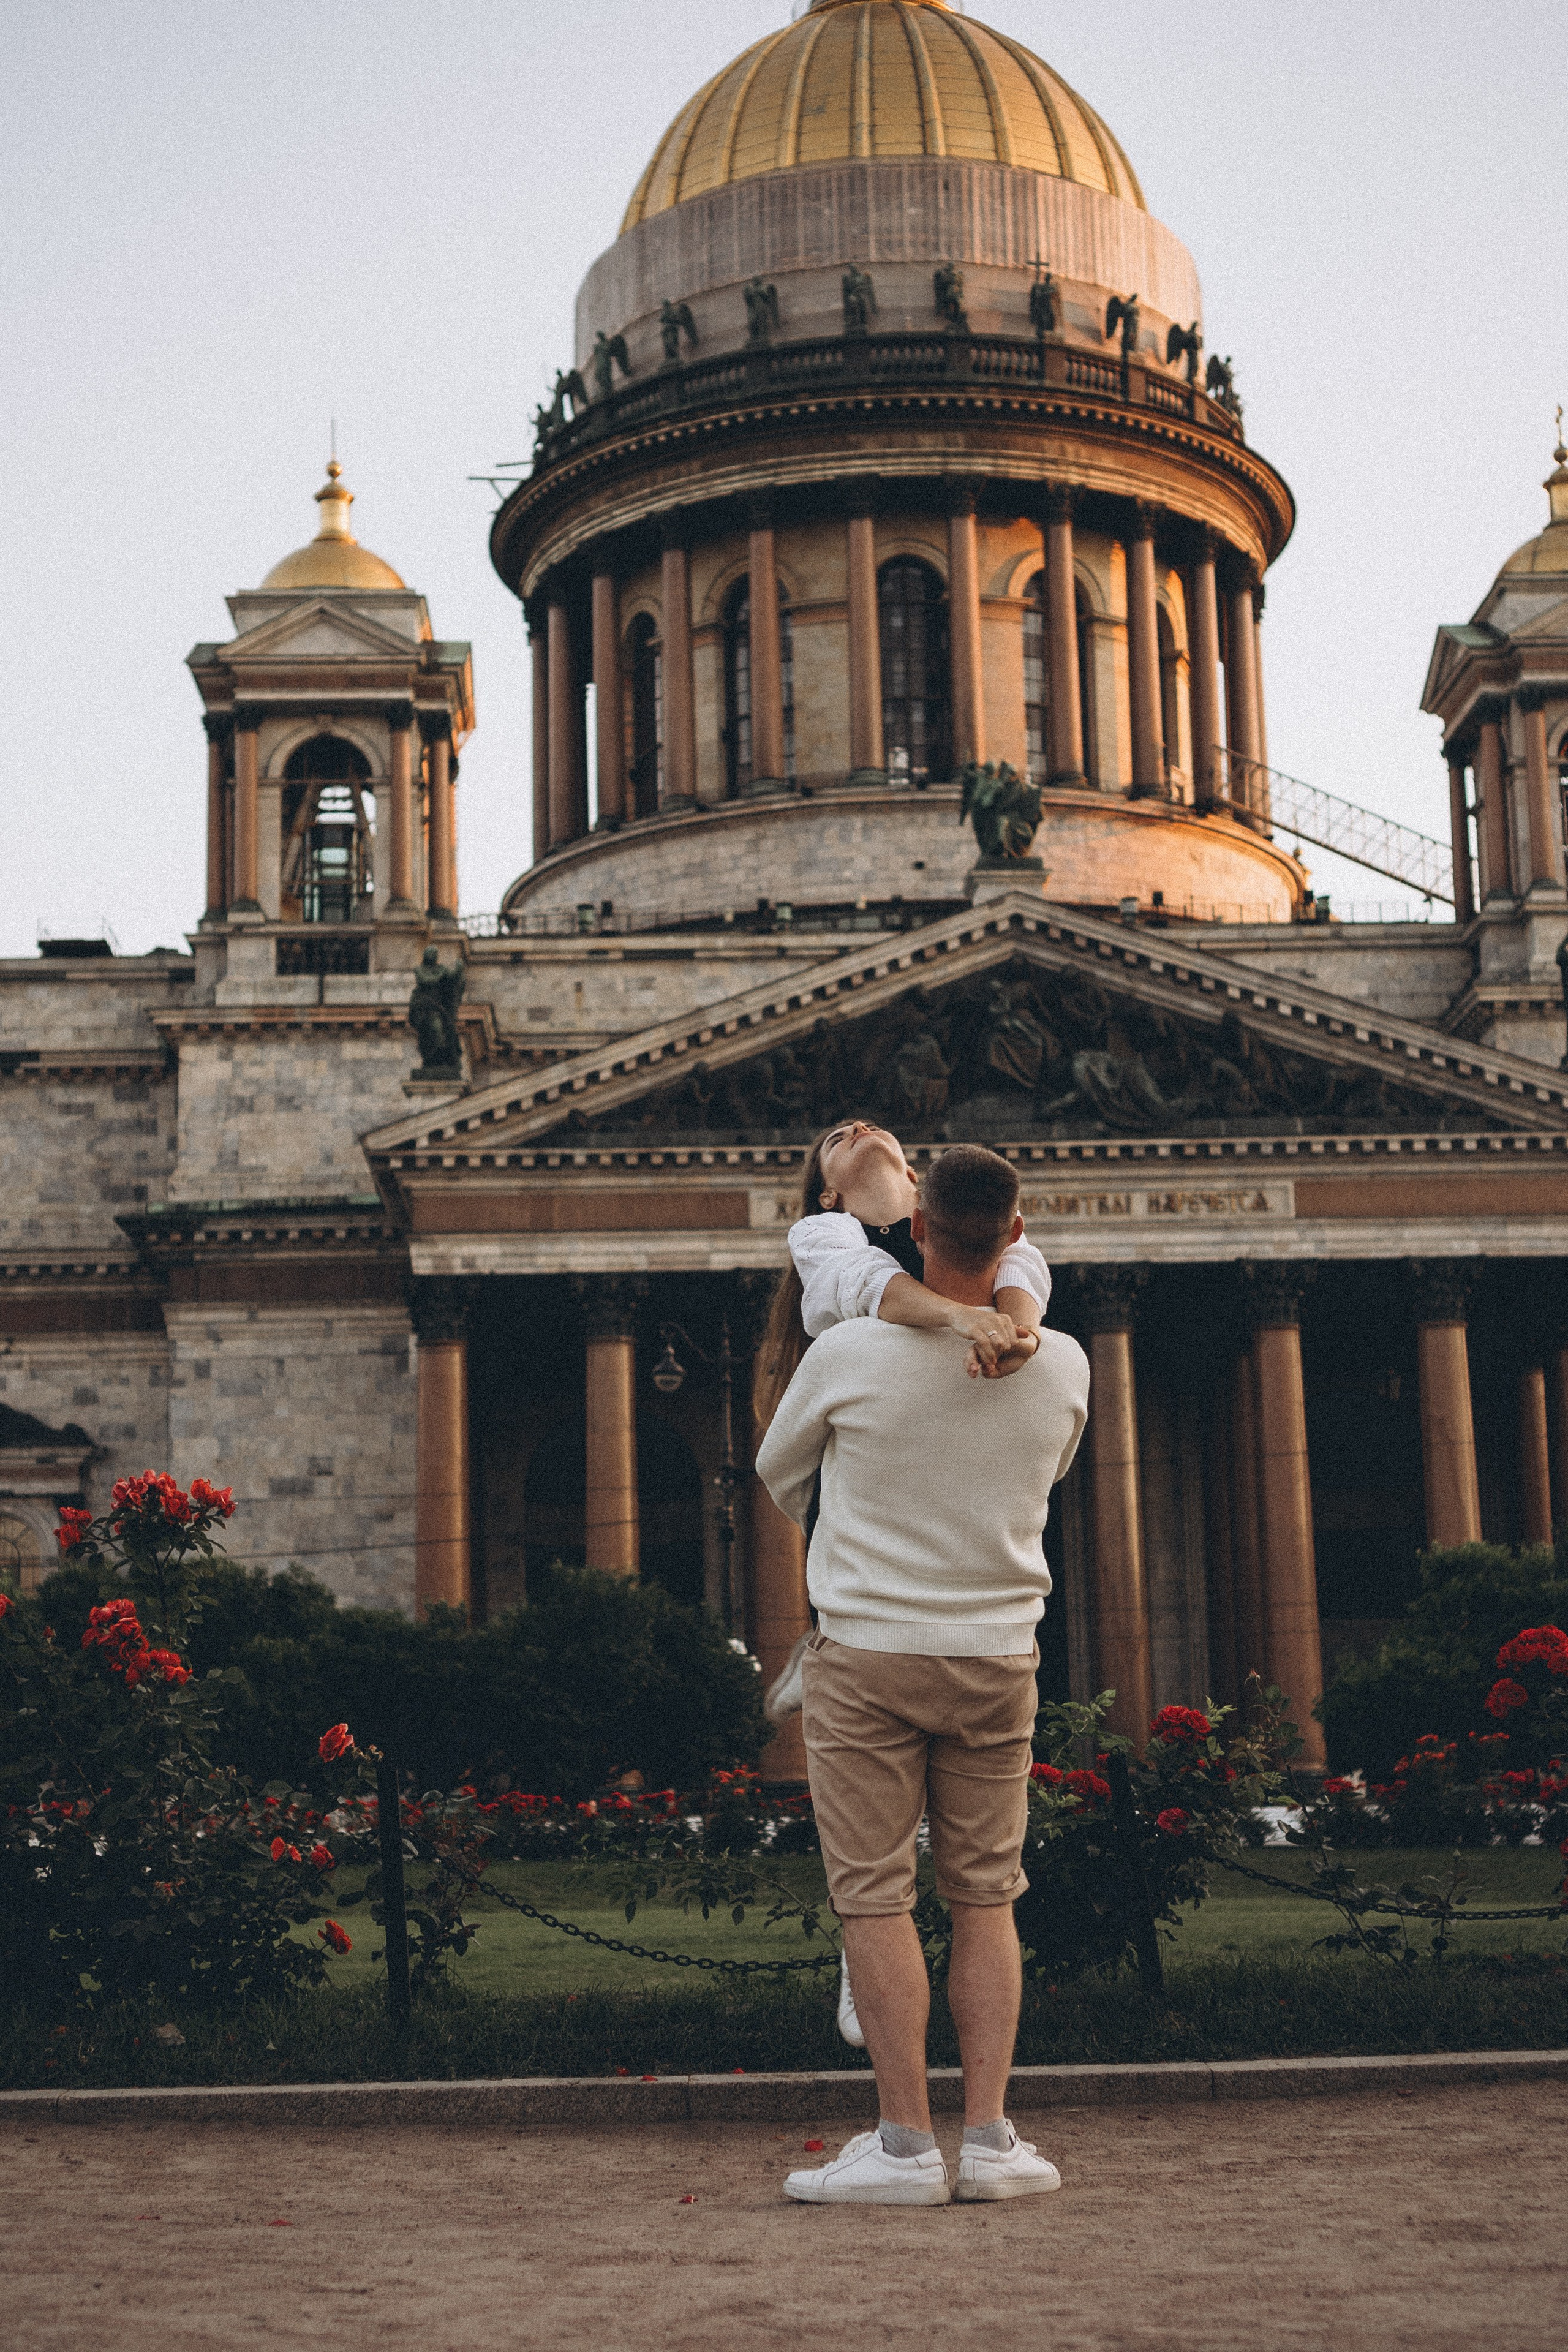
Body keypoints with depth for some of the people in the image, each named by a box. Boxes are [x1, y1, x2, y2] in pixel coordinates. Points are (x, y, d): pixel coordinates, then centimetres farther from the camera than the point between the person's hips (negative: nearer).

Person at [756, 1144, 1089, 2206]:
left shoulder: (849, 1354, -13)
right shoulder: (1063, 1368, -5)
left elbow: (777, 1471, 7)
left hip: (868, 1650, -3)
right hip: (999, 1653, 3)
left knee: (877, 1896, 1)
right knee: (987, 1894, 9)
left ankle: (906, 2142, 1)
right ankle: (990, 2139, 7)